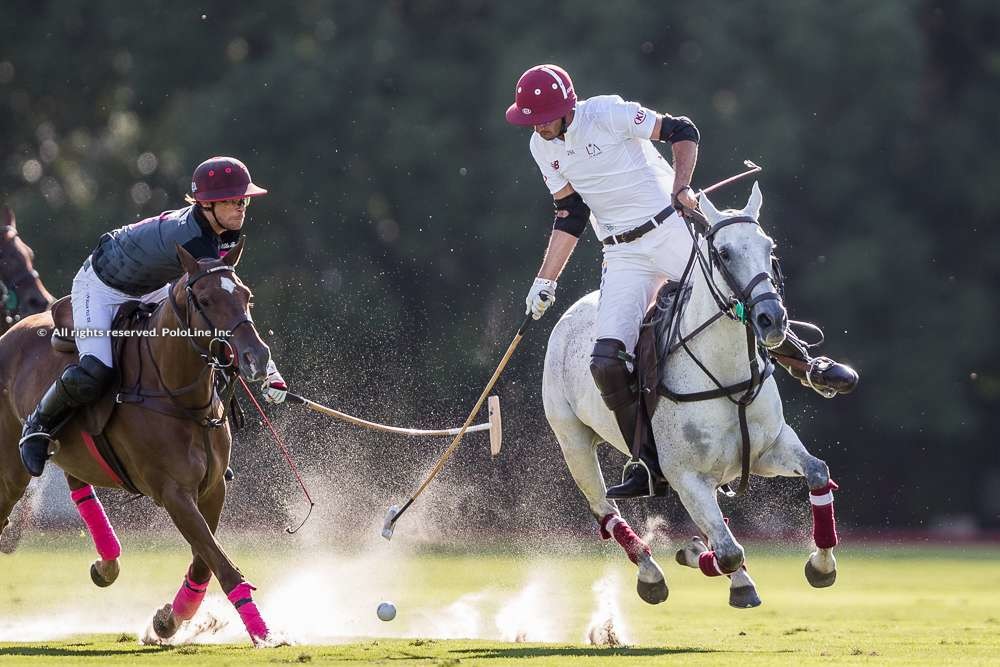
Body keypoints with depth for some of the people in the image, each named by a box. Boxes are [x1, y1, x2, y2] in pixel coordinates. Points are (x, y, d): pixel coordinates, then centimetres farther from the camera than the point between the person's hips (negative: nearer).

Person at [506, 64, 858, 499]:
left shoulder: (607, 113, -13)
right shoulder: (542, 148, 4)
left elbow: (683, 132, -7)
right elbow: (570, 217, 11)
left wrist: (681, 189, -19)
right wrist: (545, 282, 6)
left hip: (673, 230, -4)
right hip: (625, 257, 4)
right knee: (608, 362, -14)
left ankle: (808, 365, 25)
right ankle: (649, 467, -6)